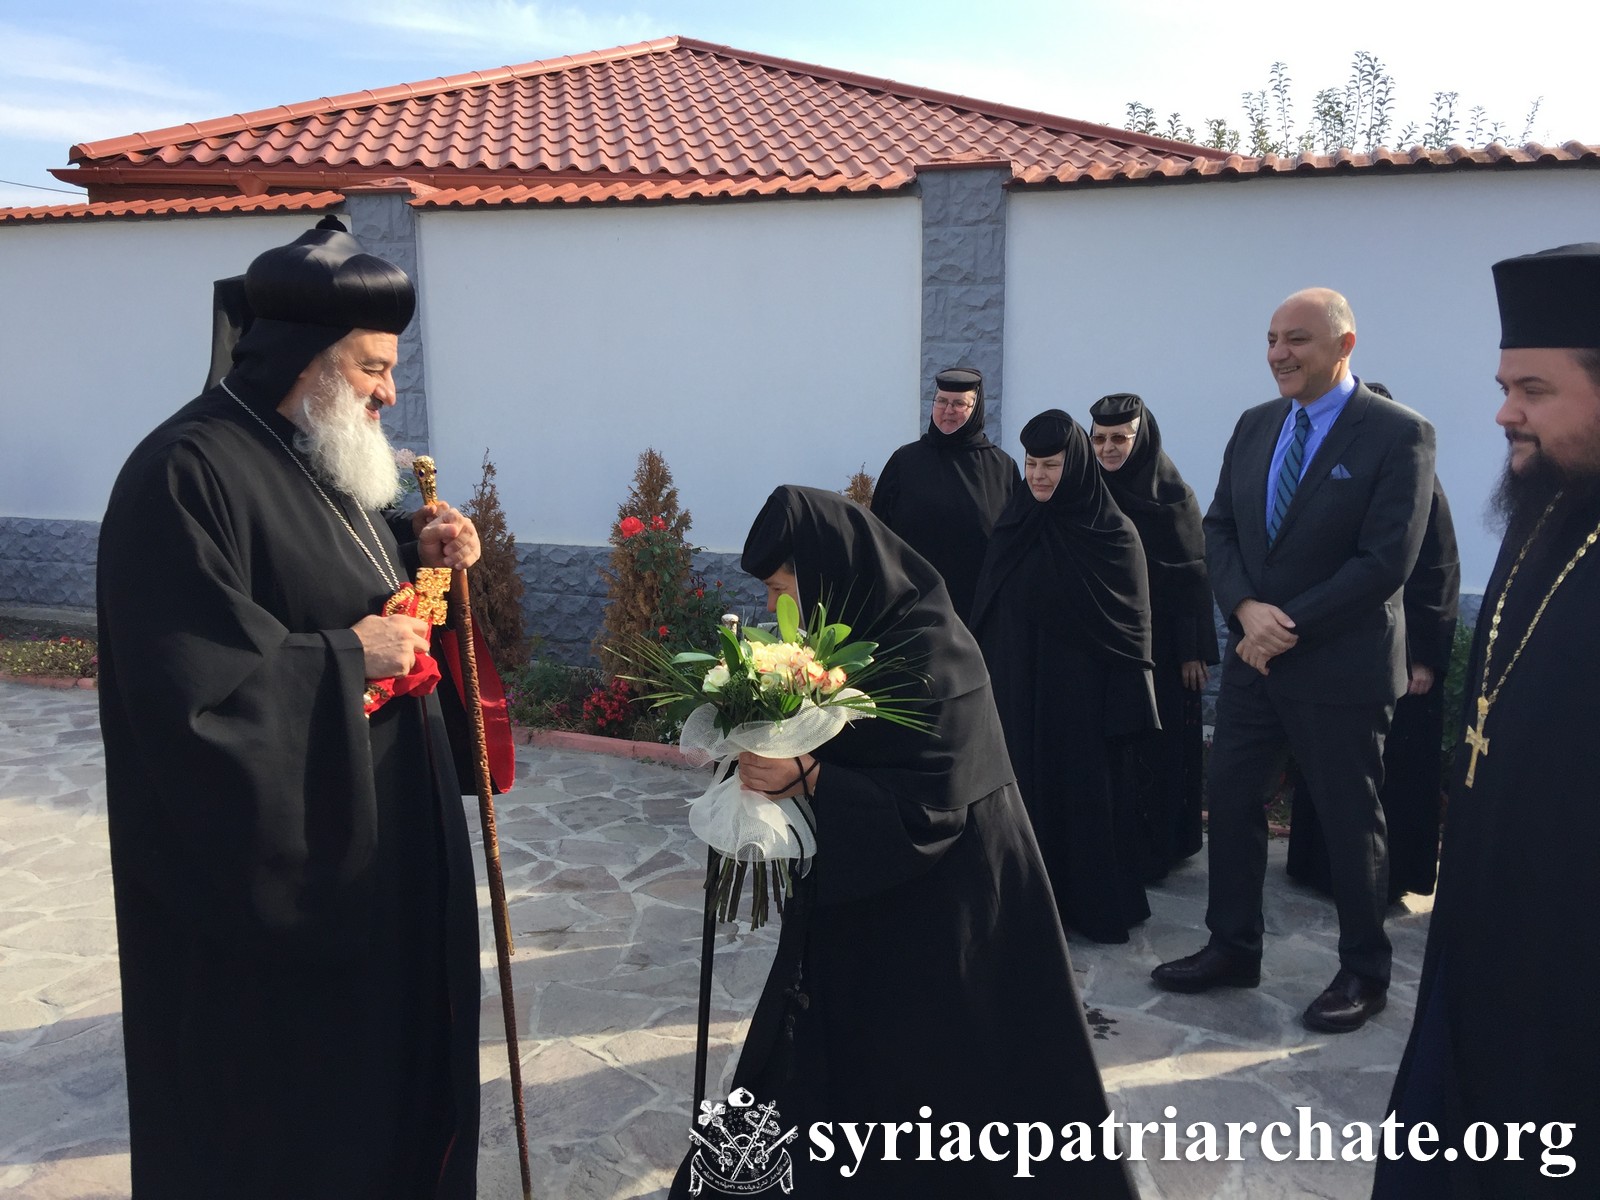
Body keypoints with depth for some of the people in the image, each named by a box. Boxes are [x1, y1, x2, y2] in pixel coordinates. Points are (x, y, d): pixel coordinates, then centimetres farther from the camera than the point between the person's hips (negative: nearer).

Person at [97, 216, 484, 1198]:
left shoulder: (325, 457, 8)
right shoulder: (189, 476, -22)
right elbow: (191, 693, -28)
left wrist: (417, 553, 1)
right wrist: (351, 660, -20)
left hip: (378, 842, 9)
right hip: (270, 869, -9)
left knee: (389, 1045, 22)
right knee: (286, 1105, 10)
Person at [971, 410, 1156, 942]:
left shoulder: (1112, 533, -7)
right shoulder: (1015, 524, 6)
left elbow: (1131, 626, -7)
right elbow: (987, 611, 10)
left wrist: (1127, 701, -11)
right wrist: (986, 676, 6)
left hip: (1082, 692, -4)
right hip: (1017, 687, 4)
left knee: (1085, 790, 4)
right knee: (1025, 786, 7)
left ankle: (1095, 903, 20)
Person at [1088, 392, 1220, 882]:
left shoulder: (1171, 494, -6)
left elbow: (1194, 575, -6)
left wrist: (1195, 651, -9)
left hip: (1157, 643, -3)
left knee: (1155, 745, 3)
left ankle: (1156, 847, 13)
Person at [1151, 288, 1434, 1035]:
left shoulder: (1399, 434, -12)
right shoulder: (1254, 426, 7)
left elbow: (1386, 562, -18)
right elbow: (1218, 528, 5)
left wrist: (1291, 625, -18)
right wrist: (1247, 607, -12)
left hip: (1341, 663, -6)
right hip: (1254, 652, 6)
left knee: (1349, 820, 7)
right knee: (1229, 798, 10)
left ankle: (1364, 974, 26)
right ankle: (1233, 947, 26)